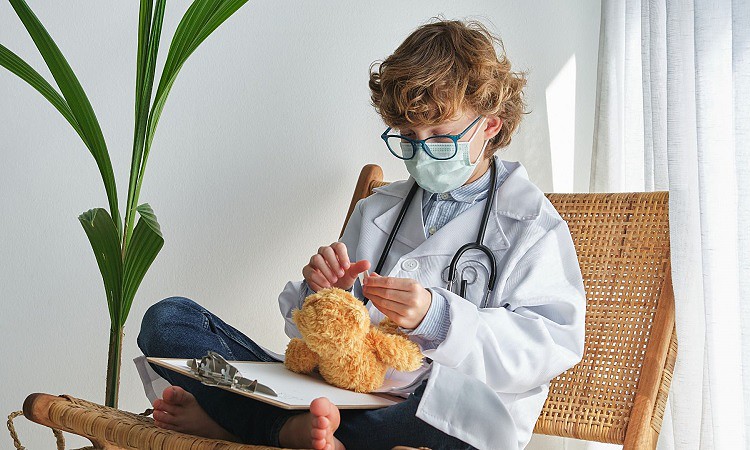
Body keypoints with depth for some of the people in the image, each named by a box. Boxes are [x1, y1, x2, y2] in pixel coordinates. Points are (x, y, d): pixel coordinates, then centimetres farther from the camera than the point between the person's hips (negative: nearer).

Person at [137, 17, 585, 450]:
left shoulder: (529, 221, 4)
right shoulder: (376, 210, 22)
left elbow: (553, 345, -11)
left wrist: (437, 316, -23)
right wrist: (324, 294, -2)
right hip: (339, 392, 5)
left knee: (461, 414, -45)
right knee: (167, 319, -3)